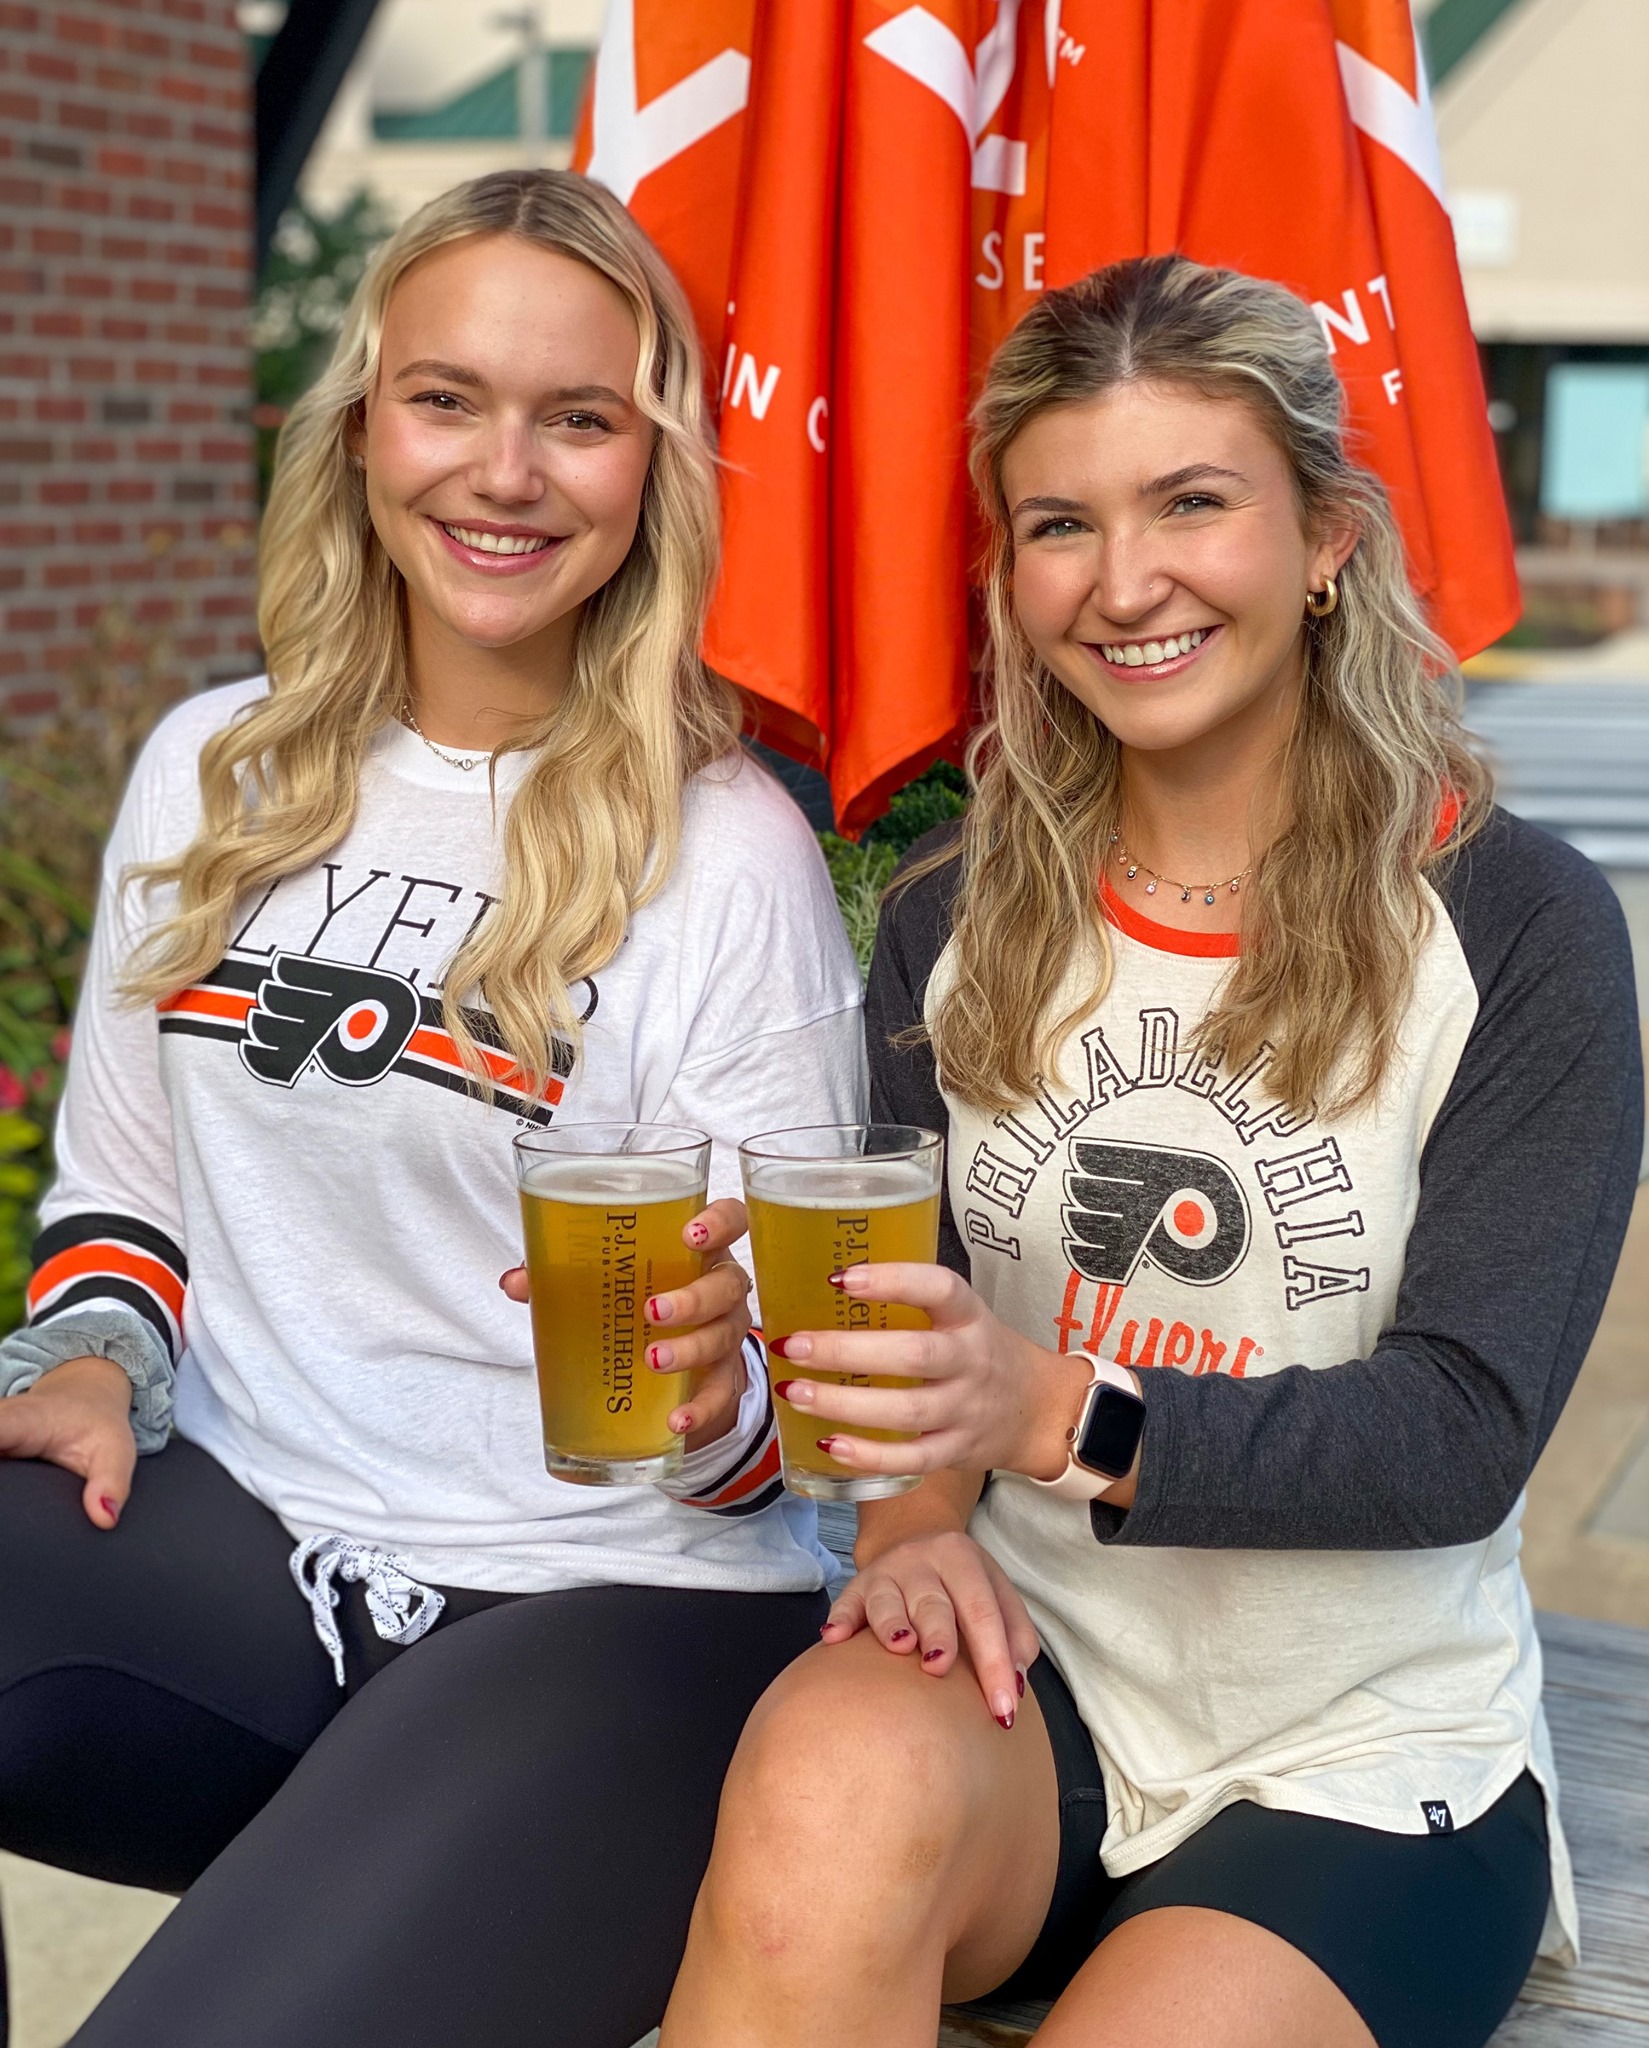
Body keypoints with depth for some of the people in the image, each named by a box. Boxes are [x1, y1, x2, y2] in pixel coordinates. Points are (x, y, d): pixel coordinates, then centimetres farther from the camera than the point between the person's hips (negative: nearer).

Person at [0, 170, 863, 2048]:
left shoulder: (729, 853, -5)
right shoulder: (212, 773, 8)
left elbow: (783, 1373, -2)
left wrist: (710, 1400, -24)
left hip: (613, 1607, -4)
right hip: (232, 1540, 4)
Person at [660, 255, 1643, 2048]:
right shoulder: (955, 924, 5)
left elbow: (1467, 1425, -13)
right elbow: (890, 1324, 8)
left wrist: (1062, 1413, -28)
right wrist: (914, 1515, -15)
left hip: (1364, 1765, -1)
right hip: (1026, 1695, 2)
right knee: (827, 1783, -32)